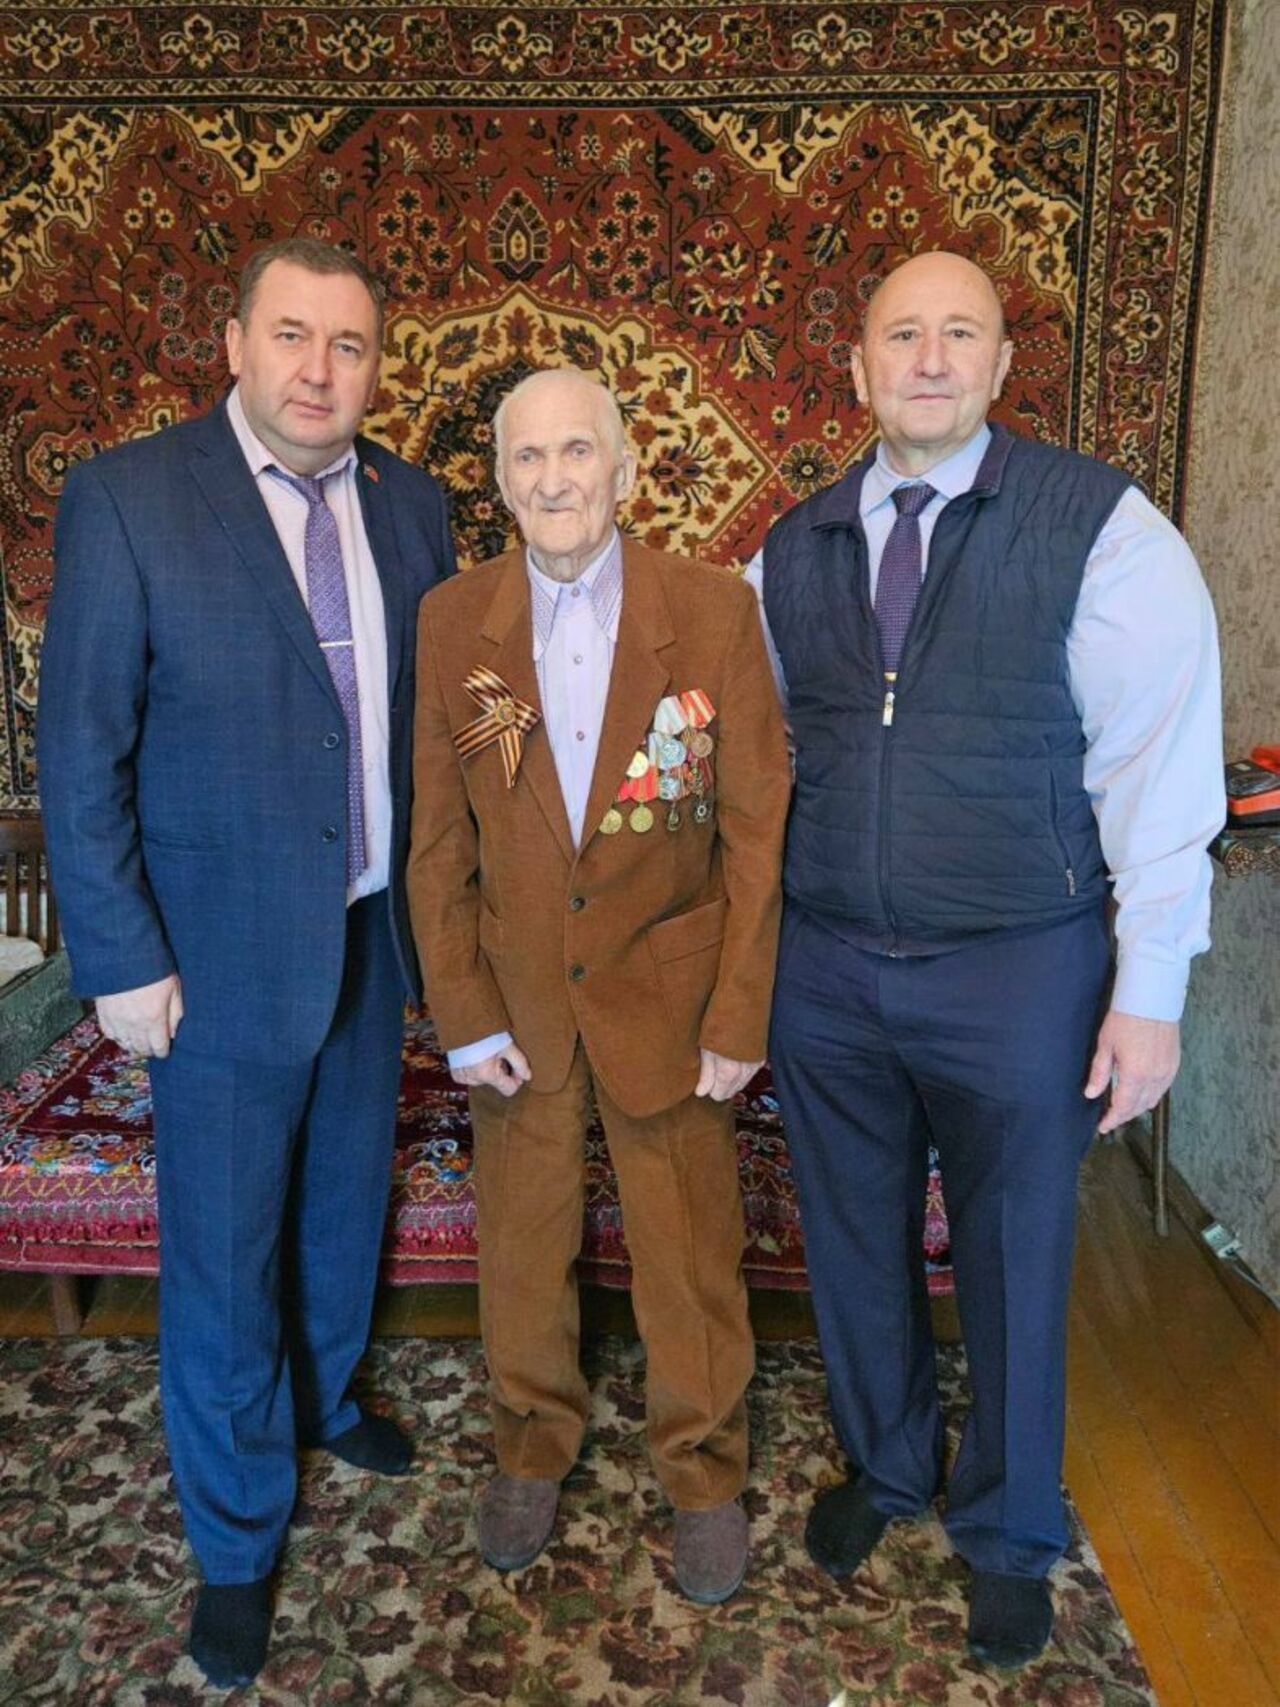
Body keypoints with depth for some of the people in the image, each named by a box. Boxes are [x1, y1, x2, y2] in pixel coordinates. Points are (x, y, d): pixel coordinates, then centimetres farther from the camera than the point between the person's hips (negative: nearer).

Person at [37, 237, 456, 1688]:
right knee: (223, 1253, 8)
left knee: (347, 1202, 23)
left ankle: (321, 1397, 51)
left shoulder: (410, 504, 3)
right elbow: (79, 754, -11)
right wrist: (121, 960, -13)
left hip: (377, 932, 5)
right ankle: (235, 1542, 32)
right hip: (222, 953, -4)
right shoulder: (125, 498, -11)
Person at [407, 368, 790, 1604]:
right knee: (521, 1240, 18)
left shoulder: (715, 611, -10)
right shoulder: (450, 623, -5)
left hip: (664, 986, -1)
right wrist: (464, 1016, -3)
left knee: (688, 1249, 12)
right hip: (515, 991, 2)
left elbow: (758, 829, -7)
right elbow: (438, 840, -1)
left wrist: (739, 1018, -9)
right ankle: (533, 1444, 44)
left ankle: (702, 1468, 38)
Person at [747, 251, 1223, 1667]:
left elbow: (1162, 762, -9)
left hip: (1017, 969, -3)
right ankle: (881, 1464, 49)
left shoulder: (1100, 525, -8)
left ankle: (1007, 1532, 42)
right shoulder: (794, 549, 4)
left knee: (1012, 1263, 14)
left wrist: (1150, 988, -11)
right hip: (823, 967, 4)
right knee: (855, 1245, 20)